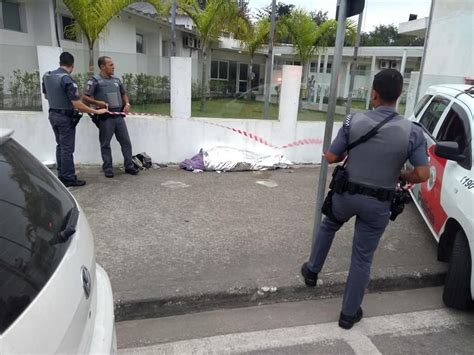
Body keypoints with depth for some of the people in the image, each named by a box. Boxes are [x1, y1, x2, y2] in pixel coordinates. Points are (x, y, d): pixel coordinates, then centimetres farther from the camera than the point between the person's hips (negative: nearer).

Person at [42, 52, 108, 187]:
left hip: (53, 114, 8)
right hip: (65, 117, -8)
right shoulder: (67, 79, -21)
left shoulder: (46, 76, 4)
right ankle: (69, 178, 5)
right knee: (67, 148, -2)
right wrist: (96, 111, -17)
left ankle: (61, 175, 24)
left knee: (60, 146, 17)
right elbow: (77, 104, -24)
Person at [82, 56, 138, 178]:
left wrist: (127, 104, 8)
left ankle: (129, 166, 16)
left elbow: (124, 93, 26)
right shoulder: (95, 80, -4)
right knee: (105, 144, 5)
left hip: (119, 116, 5)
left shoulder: (116, 80, 13)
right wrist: (97, 102, -21)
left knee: (126, 141, 6)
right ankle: (108, 168, 15)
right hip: (105, 117, -5)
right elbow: (85, 97, -5)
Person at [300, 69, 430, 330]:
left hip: (347, 194, 1)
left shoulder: (354, 121, -12)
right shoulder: (412, 131, -12)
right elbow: (422, 174, -13)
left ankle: (312, 270, 43)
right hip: (378, 204, 0)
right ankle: (349, 314, 26)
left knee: (328, 225, 32)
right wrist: (402, 176, 8)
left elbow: (330, 157, -7)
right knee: (362, 258, 12)